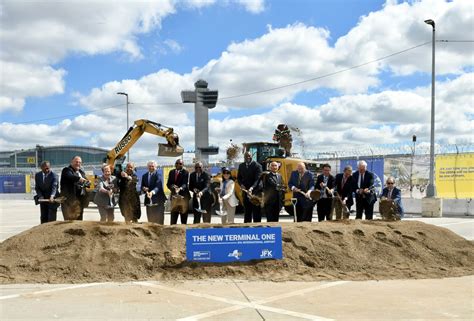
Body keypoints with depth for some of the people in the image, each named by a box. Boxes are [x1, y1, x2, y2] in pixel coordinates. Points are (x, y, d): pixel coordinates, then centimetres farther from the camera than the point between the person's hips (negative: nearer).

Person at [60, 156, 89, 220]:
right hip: (70, 200, -7)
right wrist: (79, 178, -42)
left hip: (80, 200, 7)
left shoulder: (81, 172, 21)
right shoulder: (67, 170, -2)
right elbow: (70, 176, -24)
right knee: (69, 220, -9)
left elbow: (87, 183, 18)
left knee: (79, 220, 10)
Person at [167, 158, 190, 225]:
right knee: (173, 217, 8)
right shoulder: (171, 172, 11)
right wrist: (172, 187, -15)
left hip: (183, 195, -4)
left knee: (184, 215, 0)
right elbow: (168, 184, 7)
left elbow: (185, 184, -18)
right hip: (174, 195, 5)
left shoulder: (185, 172, -6)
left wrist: (180, 188, -39)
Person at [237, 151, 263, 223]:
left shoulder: (257, 166, -9)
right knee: (247, 211, 9)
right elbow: (239, 178, 14)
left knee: (256, 212, -2)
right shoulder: (241, 166, 10)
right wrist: (241, 185, -7)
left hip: (255, 191, -5)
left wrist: (252, 188, -32)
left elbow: (258, 179, -17)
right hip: (245, 191, 5)